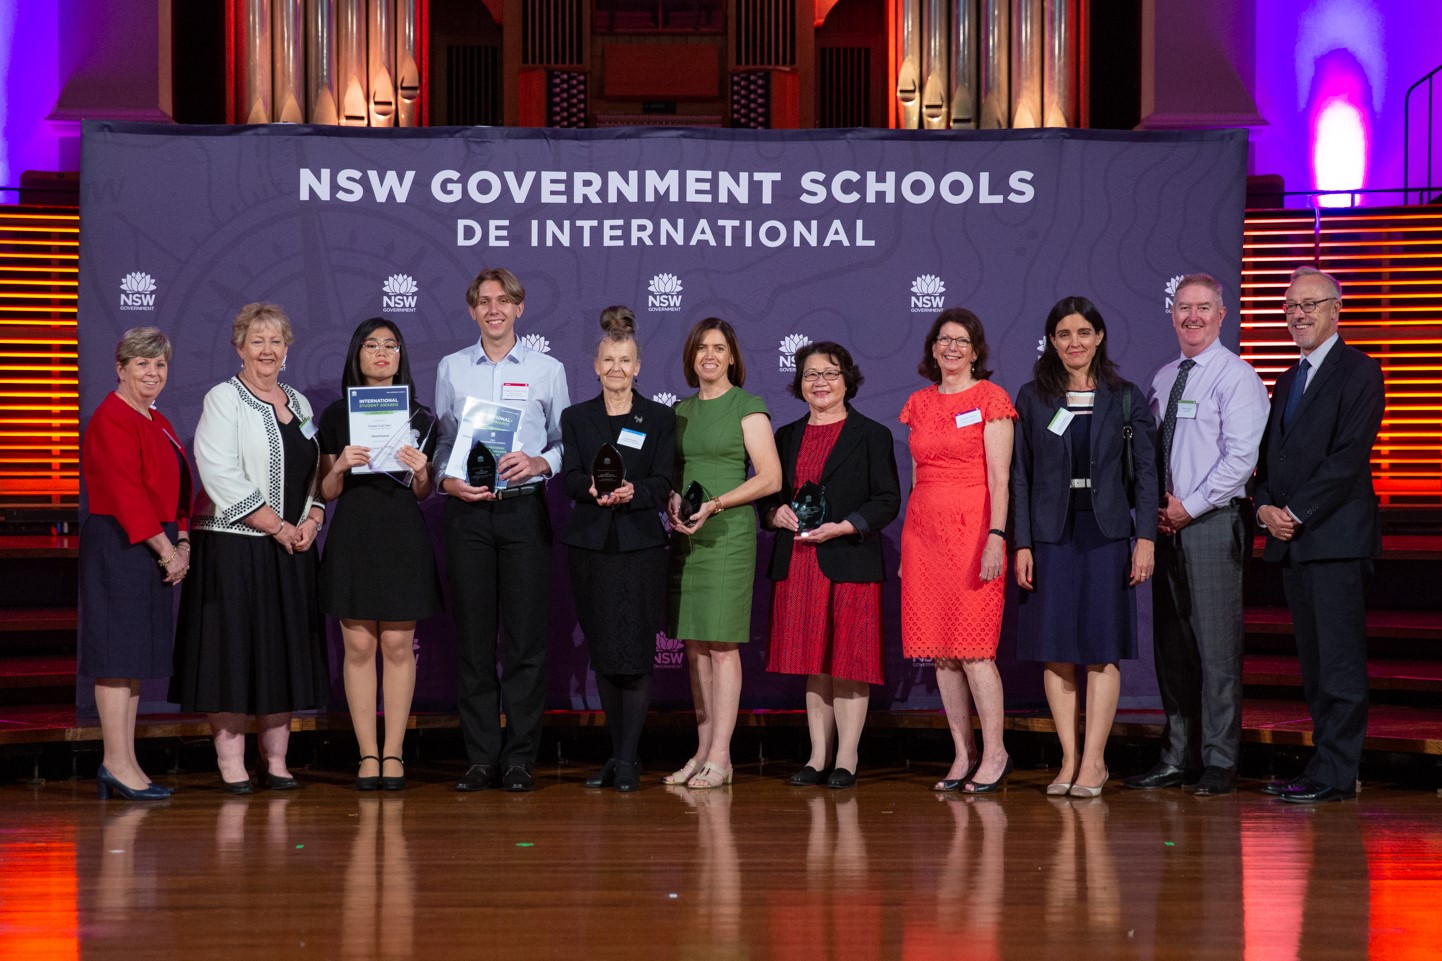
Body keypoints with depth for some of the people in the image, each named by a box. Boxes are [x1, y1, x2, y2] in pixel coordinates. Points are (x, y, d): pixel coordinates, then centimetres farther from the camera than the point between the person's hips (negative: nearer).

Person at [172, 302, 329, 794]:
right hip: (234, 546, -6)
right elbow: (223, 477, -13)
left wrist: (311, 521, -3)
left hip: (291, 548, 6)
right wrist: (278, 527, -14)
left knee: (285, 652, 6)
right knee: (235, 650, -5)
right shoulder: (223, 400, -4)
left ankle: (276, 762, 14)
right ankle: (231, 766, 1)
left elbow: (316, 472, 16)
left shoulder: (298, 402, 15)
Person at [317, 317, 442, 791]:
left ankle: (393, 754, 3)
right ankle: (367, 755, 2)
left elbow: (423, 494, 9)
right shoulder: (337, 415, 7)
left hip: (403, 535, 0)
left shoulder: (419, 417, 8)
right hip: (353, 535, 0)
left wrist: (420, 472, -12)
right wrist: (340, 466, -13)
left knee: (397, 645, -1)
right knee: (358, 646, -2)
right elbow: (327, 492, 6)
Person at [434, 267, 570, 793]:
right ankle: (481, 756, 8)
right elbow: (440, 440, 13)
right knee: (474, 635, 2)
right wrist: (447, 480, -5)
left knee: (526, 636, -2)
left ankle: (520, 757, 4)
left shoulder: (547, 369, 6)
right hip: (467, 511, 1)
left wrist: (538, 463, -13)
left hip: (524, 508, -1)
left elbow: (566, 443, 6)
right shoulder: (451, 369, 11)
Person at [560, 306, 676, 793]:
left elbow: (663, 484, -2)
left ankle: (628, 759, -2)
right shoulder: (576, 417, 10)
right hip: (591, 546, 2)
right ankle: (615, 754, 16)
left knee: (636, 655, -6)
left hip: (640, 546, -2)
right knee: (603, 655, 6)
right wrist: (594, 489, -23)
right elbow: (569, 478, -1)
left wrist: (632, 492, -22)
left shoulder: (660, 418, 5)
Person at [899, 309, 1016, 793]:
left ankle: (994, 754, 1)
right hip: (924, 530, 6)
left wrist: (996, 537, -17)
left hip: (972, 530, -6)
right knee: (939, 650, 4)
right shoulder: (918, 403, 14)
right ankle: (963, 755, 11)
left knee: (973, 649, -9)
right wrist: (907, 546, 14)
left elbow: (999, 478, -8)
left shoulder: (991, 399, -2)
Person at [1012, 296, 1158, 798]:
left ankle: (1093, 761, 3)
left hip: (1106, 530, -1)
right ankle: (1069, 760, 10)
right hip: (1051, 533, 1)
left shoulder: (1125, 398, 4)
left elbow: (1147, 469, 2)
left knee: (1102, 645, -2)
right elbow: (1020, 475, 4)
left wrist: (1146, 537, -6)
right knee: (1055, 648, 2)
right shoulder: (1032, 398, 6)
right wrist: (1022, 544, -2)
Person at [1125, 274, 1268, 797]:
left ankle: (1219, 762, 0)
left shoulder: (1236, 376, -6)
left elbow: (1242, 456, -14)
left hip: (1213, 522, -7)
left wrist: (1190, 506, -14)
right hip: (1167, 523, 7)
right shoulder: (1162, 379, 17)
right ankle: (1177, 757, 15)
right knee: (1171, 644, 8)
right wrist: (1155, 506, 5)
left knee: (1217, 645, -5)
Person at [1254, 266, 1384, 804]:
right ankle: (1328, 763, 13)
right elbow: (1269, 455, 20)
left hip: (1336, 537, -8)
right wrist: (1266, 508, 1)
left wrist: (1296, 512, -15)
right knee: (1312, 659, 8)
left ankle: (1334, 774, -6)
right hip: (1290, 539, 8)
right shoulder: (1289, 379, 21)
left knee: (1340, 658, -7)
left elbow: (1349, 455, -13)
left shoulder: (1358, 372, -4)